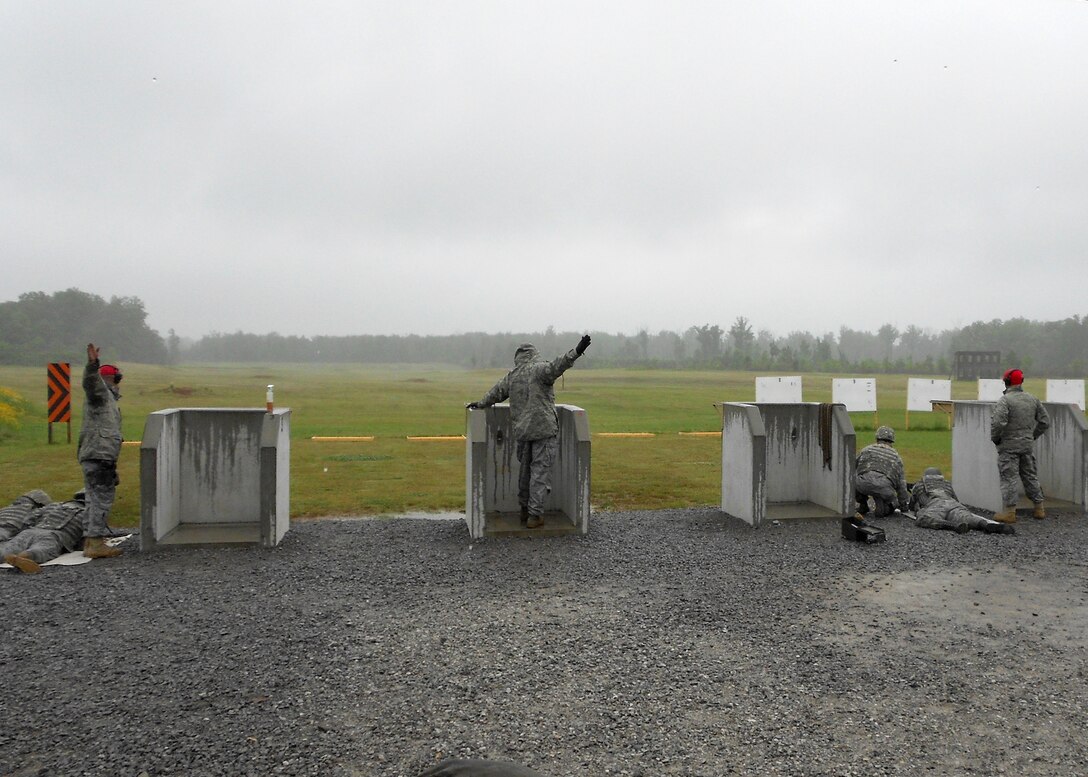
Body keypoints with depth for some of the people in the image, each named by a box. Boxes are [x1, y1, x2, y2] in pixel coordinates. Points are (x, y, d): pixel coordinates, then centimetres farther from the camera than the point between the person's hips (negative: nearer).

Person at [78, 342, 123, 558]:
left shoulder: (107, 398, 27)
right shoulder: (101, 393, 0)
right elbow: (90, 382, -25)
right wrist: (92, 364, -46)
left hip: (97, 458, 11)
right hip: (99, 455, -11)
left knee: (95, 500, 13)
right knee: (102, 499, -11)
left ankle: (90, 541, 17)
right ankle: (95, 543, -12)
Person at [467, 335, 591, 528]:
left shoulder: (511, 376, 12)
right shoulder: (540, 369, -6)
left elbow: (496, 393, 24)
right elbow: (557, 366, -25)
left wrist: (480, 404, 41)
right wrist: (576, 352, -34)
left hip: (522, 430, 6)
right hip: (544, 428, -6)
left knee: (525, 470, 18)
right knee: (540, 470, -2)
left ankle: (524, 509, 27)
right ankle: (535, 514, -2)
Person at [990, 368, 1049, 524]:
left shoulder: (1005, 400, -15)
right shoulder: (1032, 399, 7)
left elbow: (998, 422, -25)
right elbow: (1045, 421, 11)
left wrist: (995, 438, -9)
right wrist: (1033, 435, 17)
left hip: (1009, 446, -6)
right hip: (1028, 445, 6)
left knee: (1009, 478, -3)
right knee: (1031, 476, 16)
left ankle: (1009, 512, -1)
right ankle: (1039, 508, 24)